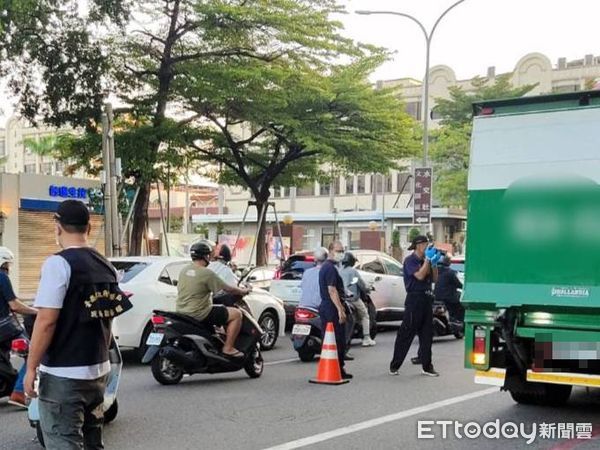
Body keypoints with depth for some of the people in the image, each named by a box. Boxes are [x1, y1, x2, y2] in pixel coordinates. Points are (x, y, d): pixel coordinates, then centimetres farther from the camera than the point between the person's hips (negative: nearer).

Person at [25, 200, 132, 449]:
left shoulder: (59, 263, -14)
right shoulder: (106, 265, 9)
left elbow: (47, 321, -19)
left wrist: (31, 368, -12)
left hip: (63, 373, -8)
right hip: (98, 369, 8)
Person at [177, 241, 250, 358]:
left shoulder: (184, 270, 7)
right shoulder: (207, 273, -16)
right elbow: (228, 289, -11)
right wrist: (243, 291, 8)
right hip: (198, 314, -9)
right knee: (236, 314, -2)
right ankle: (228, 348, -3)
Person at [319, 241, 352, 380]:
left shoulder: (325, 267, 18)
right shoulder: (331, 268, -15)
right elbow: (332, 291, -22)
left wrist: (340, 306, 28)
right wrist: (340, 309, -23)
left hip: (325, 307, 10)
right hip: (332, 309, -10)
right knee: (339, 340, -6)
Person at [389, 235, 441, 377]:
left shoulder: (425, 261, 15)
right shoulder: (410, 260, -7)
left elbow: (434, 279, 14)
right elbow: (420, 276, -20)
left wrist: (434, 263, 2)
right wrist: (428, 259, -14)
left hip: (426, 299, 8)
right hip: (415, 299, -7)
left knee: (427, 334, 7)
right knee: (406, 334, -4)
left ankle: (427, 366, 12)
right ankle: (394, 365, 3)